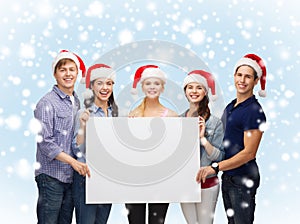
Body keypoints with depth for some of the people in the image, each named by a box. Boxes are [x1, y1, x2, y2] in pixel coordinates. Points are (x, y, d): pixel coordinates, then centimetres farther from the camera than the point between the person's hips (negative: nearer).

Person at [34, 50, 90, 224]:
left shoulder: (78, 102, 12)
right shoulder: (47, 103, -8)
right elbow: (44, 141, -15)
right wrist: (73, 161, -18)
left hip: (72, 176, 6)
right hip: (51, 176, -6)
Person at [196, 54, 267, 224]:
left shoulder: (254, 111, -15)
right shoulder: (231, 106, 12)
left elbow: (249, 153, -19)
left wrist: (215, 168, -20)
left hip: (243, 178, -8)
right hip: (227, 176, 8)